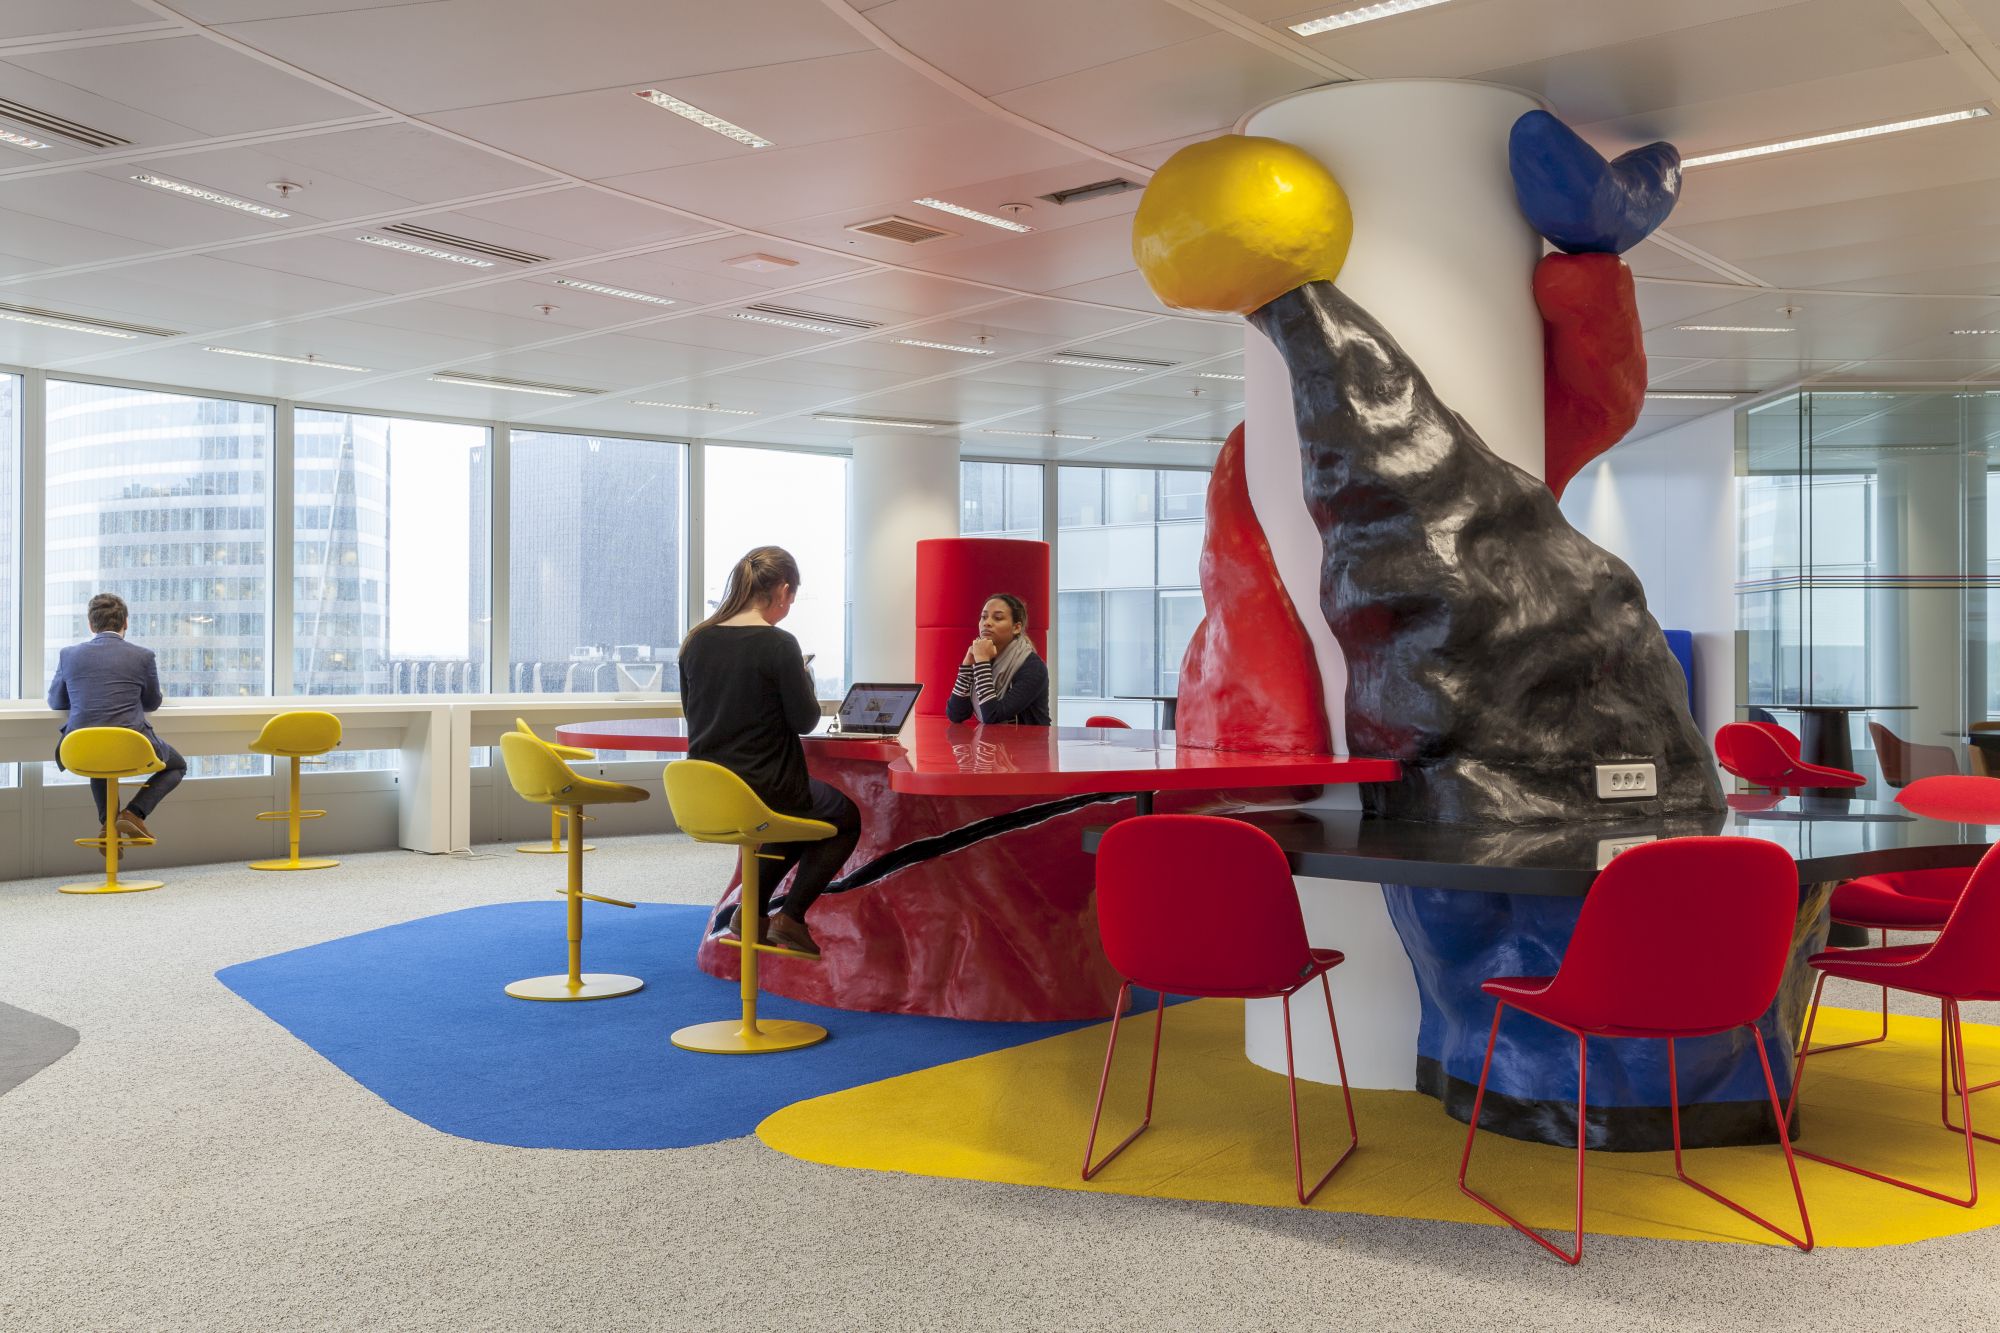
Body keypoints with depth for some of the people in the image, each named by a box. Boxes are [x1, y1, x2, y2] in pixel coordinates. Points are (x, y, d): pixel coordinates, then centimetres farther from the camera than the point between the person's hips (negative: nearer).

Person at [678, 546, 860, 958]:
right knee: (845, 818, 24)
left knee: (807, 809, 34)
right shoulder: (778, 645, -18)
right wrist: (804, 678, 9)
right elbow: (805, 720, -11)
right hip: (766, 791, -6)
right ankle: (790, 916, 8)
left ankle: (750, 908, 21)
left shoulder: (696, 641, 1)